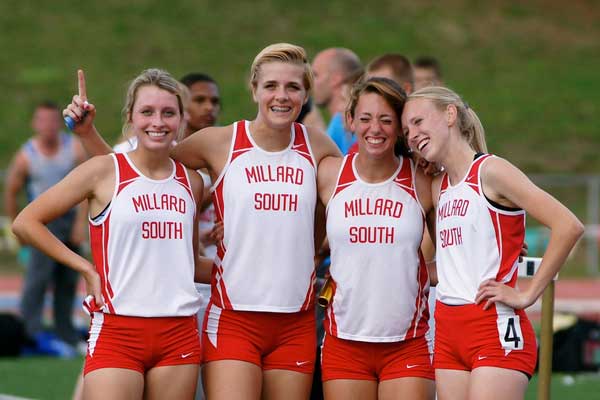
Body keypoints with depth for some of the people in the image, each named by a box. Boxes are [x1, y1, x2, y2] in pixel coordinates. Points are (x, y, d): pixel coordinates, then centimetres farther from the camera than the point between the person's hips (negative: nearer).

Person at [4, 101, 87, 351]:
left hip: (70, 217, 3)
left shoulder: (75, 147, -3)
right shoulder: (26, 156, -8)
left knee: (68, 279, 7)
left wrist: (81, 222, -8)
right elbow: (10, 193, 2)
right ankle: (29, 332, -17)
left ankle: (65, 333, 17)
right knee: (38, 275, -16)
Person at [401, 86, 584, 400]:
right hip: (448, 331, 8)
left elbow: (568, 226, -17)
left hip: (495, 329, -8)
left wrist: (527, 295, -14)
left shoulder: (490, 171, -8)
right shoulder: (439, 186, 16)